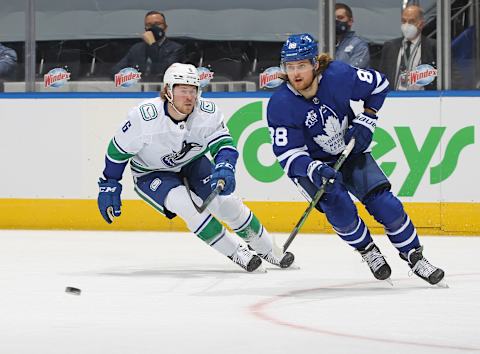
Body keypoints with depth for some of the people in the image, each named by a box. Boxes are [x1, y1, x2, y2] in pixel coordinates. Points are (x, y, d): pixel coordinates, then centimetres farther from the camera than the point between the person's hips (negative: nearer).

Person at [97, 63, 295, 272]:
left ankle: (266, 249, 8)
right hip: (151, 174, -3)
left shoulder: (207, 112, -21)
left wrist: (224, 169, -42)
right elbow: (118, 151, -17)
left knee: (224, 200, -13)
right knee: (185, 203, -28)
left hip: (192, 164, 3)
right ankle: (235, 252, -17)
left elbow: (224, 144, -20)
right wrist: (108, 188, -10)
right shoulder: (144, 116, -29)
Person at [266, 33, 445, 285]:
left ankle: (414, 257, 8)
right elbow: (288, 154, -22)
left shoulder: (338, 76, -21)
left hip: (351, 151, 2)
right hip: (310, 163, -2)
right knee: (338, 206, -25)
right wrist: (315, 171, -39)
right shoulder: (280, 106, -23)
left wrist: (365, 122, -9)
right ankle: (368, 251, 1)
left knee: (383, 202, -10)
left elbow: (379, 85, -2)